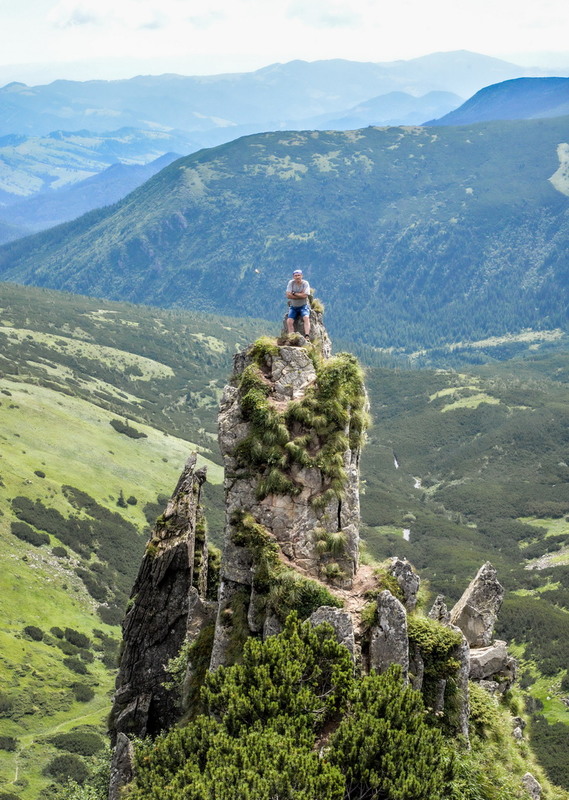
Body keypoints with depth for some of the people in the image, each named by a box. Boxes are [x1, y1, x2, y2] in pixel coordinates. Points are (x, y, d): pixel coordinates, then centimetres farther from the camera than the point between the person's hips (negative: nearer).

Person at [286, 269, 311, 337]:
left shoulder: (305, 283, -6)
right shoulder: (291, 283, -2)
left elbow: (305, 295, -19)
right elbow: (288, 295, -12)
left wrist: (294, 293, -11)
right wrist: (300, 295, -14)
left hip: (303, 306, -2)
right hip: (293, 307, 2)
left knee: (306, 317, -29)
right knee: (289, 321, -18)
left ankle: (307, 336, -38)